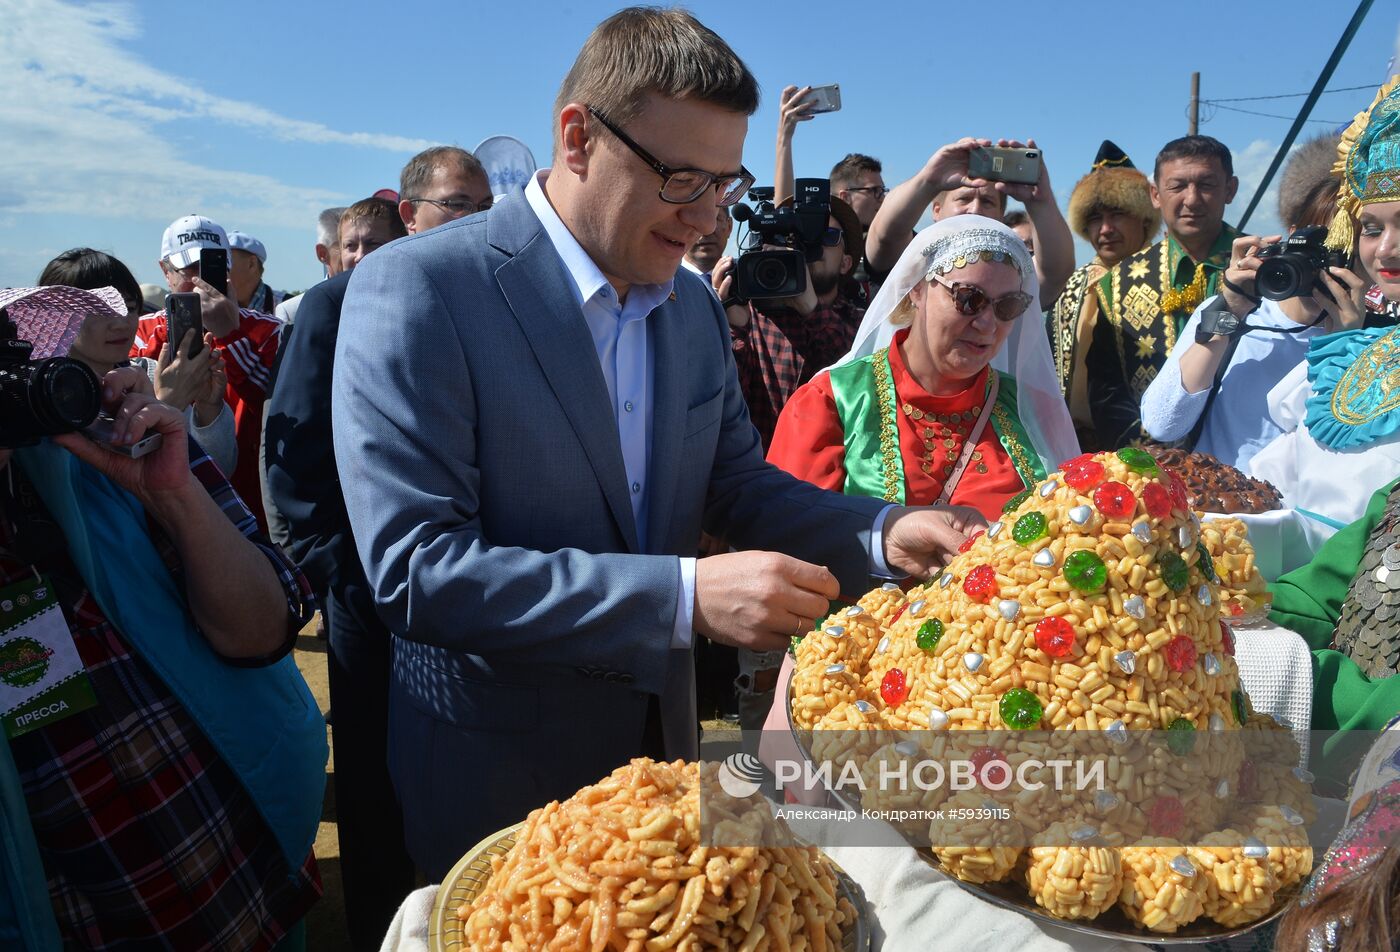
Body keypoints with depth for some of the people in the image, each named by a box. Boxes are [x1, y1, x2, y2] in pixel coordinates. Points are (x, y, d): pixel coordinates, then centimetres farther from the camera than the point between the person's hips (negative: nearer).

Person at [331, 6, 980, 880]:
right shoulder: (414, 291, -21)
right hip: (498, 776, -5)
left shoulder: (695, 308, 0)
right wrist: (687, 596, -33)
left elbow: (737, 482, 7)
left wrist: (884, 533, -13)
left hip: (660, 742, 6)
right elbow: (415, 568, -26)